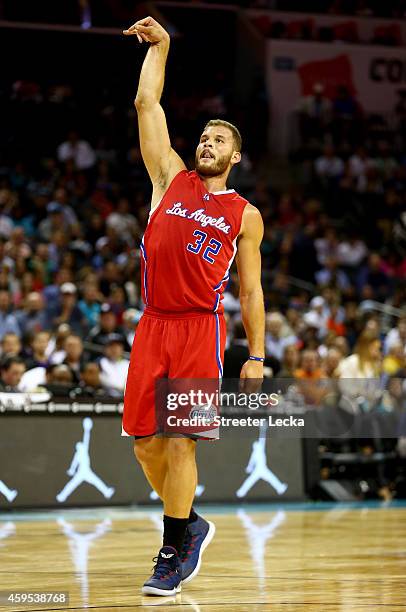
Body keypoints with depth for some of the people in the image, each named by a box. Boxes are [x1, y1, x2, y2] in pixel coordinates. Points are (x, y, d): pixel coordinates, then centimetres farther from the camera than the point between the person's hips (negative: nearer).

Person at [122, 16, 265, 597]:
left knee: (180, 441, -10)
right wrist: (159, 47, 10)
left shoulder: (245, 215, 9)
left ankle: (174, 553, -2)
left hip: (201, 328, -3)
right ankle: (191, 525, 25)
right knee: (145, 441, 3)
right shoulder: (171, 178, 14)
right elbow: (147, 105, 11)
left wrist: (257, 356, 3)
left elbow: (251, 291, 9)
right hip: (153, 326, 3)